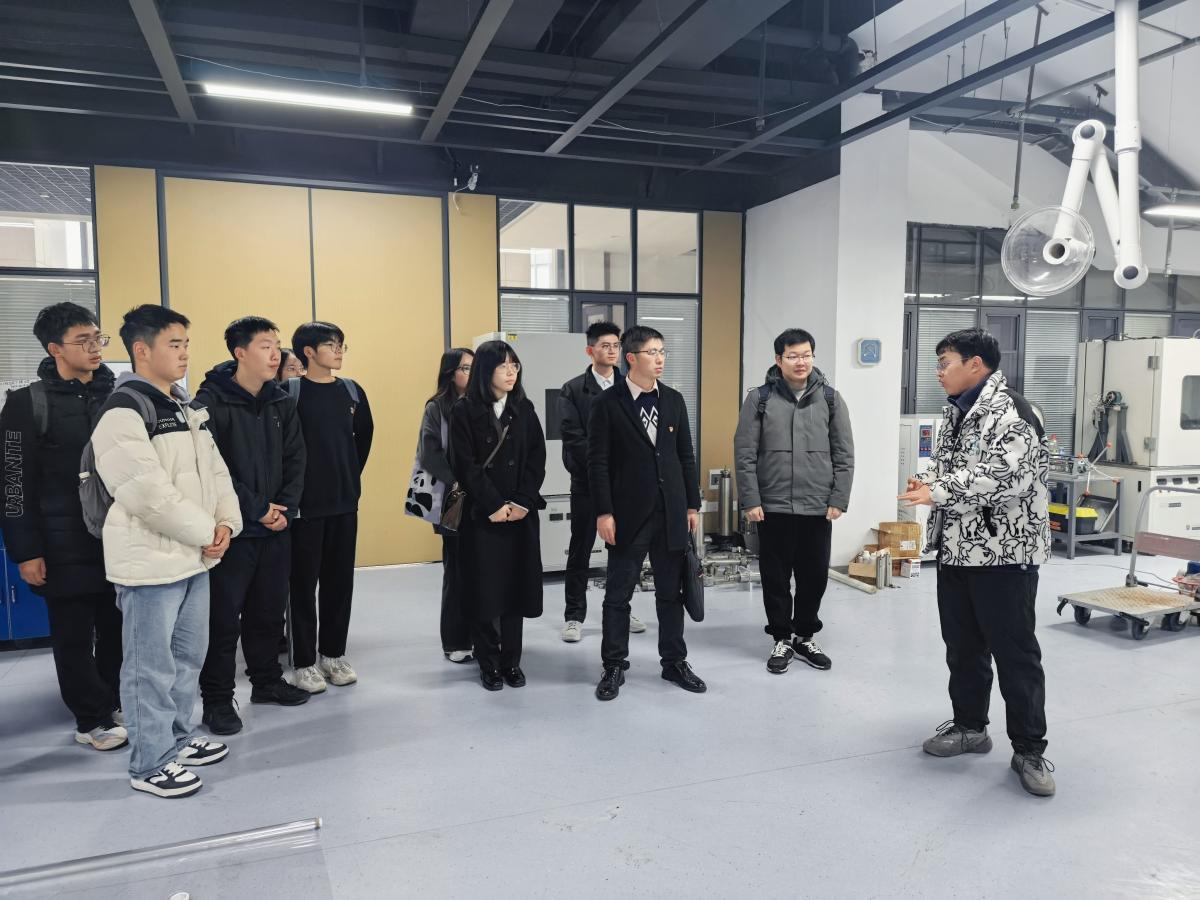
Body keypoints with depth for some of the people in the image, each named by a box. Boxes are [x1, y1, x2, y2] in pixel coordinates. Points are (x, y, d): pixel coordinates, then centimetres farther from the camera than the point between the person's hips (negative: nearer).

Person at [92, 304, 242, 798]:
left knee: (189, 654, 19)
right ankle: (150, 764, 15)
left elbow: (214, 470, 13)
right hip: (150, 561, -9)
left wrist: (225, 522, -3)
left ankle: (178, 737, 35)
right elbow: (149, 493, -23)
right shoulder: (122, 412, -16)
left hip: (194, 555, 9)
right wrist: (204, 532, -15)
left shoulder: (186, 407, 13)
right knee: (152, 666, 2)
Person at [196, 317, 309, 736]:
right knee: (224, 617, 2)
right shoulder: (212, 401, -11)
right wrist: (256, 508, -16)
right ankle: (217, 698, 15)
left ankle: (267, 680, 32)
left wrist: (284, 507, -6)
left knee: (269, 609, 17)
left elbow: (295, 459, 8)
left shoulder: (282, 402, 9)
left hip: (276, 526, 6)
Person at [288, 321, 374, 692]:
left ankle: (334, 654, 23)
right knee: (304, 582, 3)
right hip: (305, 503, -4)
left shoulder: (352, 391, 7)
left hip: (345, 501, 5)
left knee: (340, 581, 10)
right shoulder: (290, 392, -8)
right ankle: (305, 662, 14)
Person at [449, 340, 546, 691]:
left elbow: (537, 460, 4)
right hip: (482, 514, -3)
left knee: (516, 586, 5)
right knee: (484, 589, 1)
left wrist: (522, 502, -8)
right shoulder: (464, 411, -3)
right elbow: (465, 465, -8)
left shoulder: (524, 409, 8)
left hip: (521, 513, 3)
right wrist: (494, 505, -14)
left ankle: (511, 662, 17)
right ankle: (489, 665, 13)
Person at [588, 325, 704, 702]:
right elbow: (598, 461, -8)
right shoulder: (608, 403, -6)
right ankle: (614, 666, 18)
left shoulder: (674, 399, 7)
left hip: (670, 512, 4)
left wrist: (693, 505, 7)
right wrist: (603, 513, -12)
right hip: (628, 514, -4)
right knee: (618, 595, 5)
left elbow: (686, 456, 10)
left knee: (670, 593, 12)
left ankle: (675, 662, 25)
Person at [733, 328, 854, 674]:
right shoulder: (760, 399, -1)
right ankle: (782, 638, 24)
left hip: (818, 508, 1)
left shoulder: (831, 398, 4)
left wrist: (839, 500, -3)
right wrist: (750, 501, -8)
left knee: (814, 576, 10)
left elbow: (844, 455, 4)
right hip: (773, 507, -1)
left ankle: (805, 636, 28)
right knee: (776, 577, 8)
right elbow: (744, 454, -3)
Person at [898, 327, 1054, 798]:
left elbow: (1004, 477, -27)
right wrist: (928, 478, 0)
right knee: (962, 645, 16)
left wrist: (938, 492, -26)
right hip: (956, 549, 9)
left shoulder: (1011, 412, -16)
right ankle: (969, 726, 31)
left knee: (1015, 652, 1)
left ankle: (1029, 750, 14)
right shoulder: (958, 411, 13)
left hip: (1004, 553, -9)